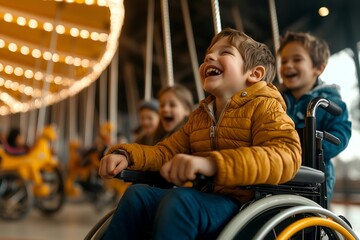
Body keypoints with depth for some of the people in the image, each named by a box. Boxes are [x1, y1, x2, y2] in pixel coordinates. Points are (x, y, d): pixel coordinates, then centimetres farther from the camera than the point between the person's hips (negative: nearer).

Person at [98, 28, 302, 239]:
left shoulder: (263, 107, -5)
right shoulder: (200, 116, 19)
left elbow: (285, 156, -25)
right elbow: (166, 151, 21)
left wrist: (212, 163, -39)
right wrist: (126, 154, -1)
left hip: (242, 204, -7)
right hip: (205, 199, 7)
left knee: (179, 200, -31)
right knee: (138, 194, -12)